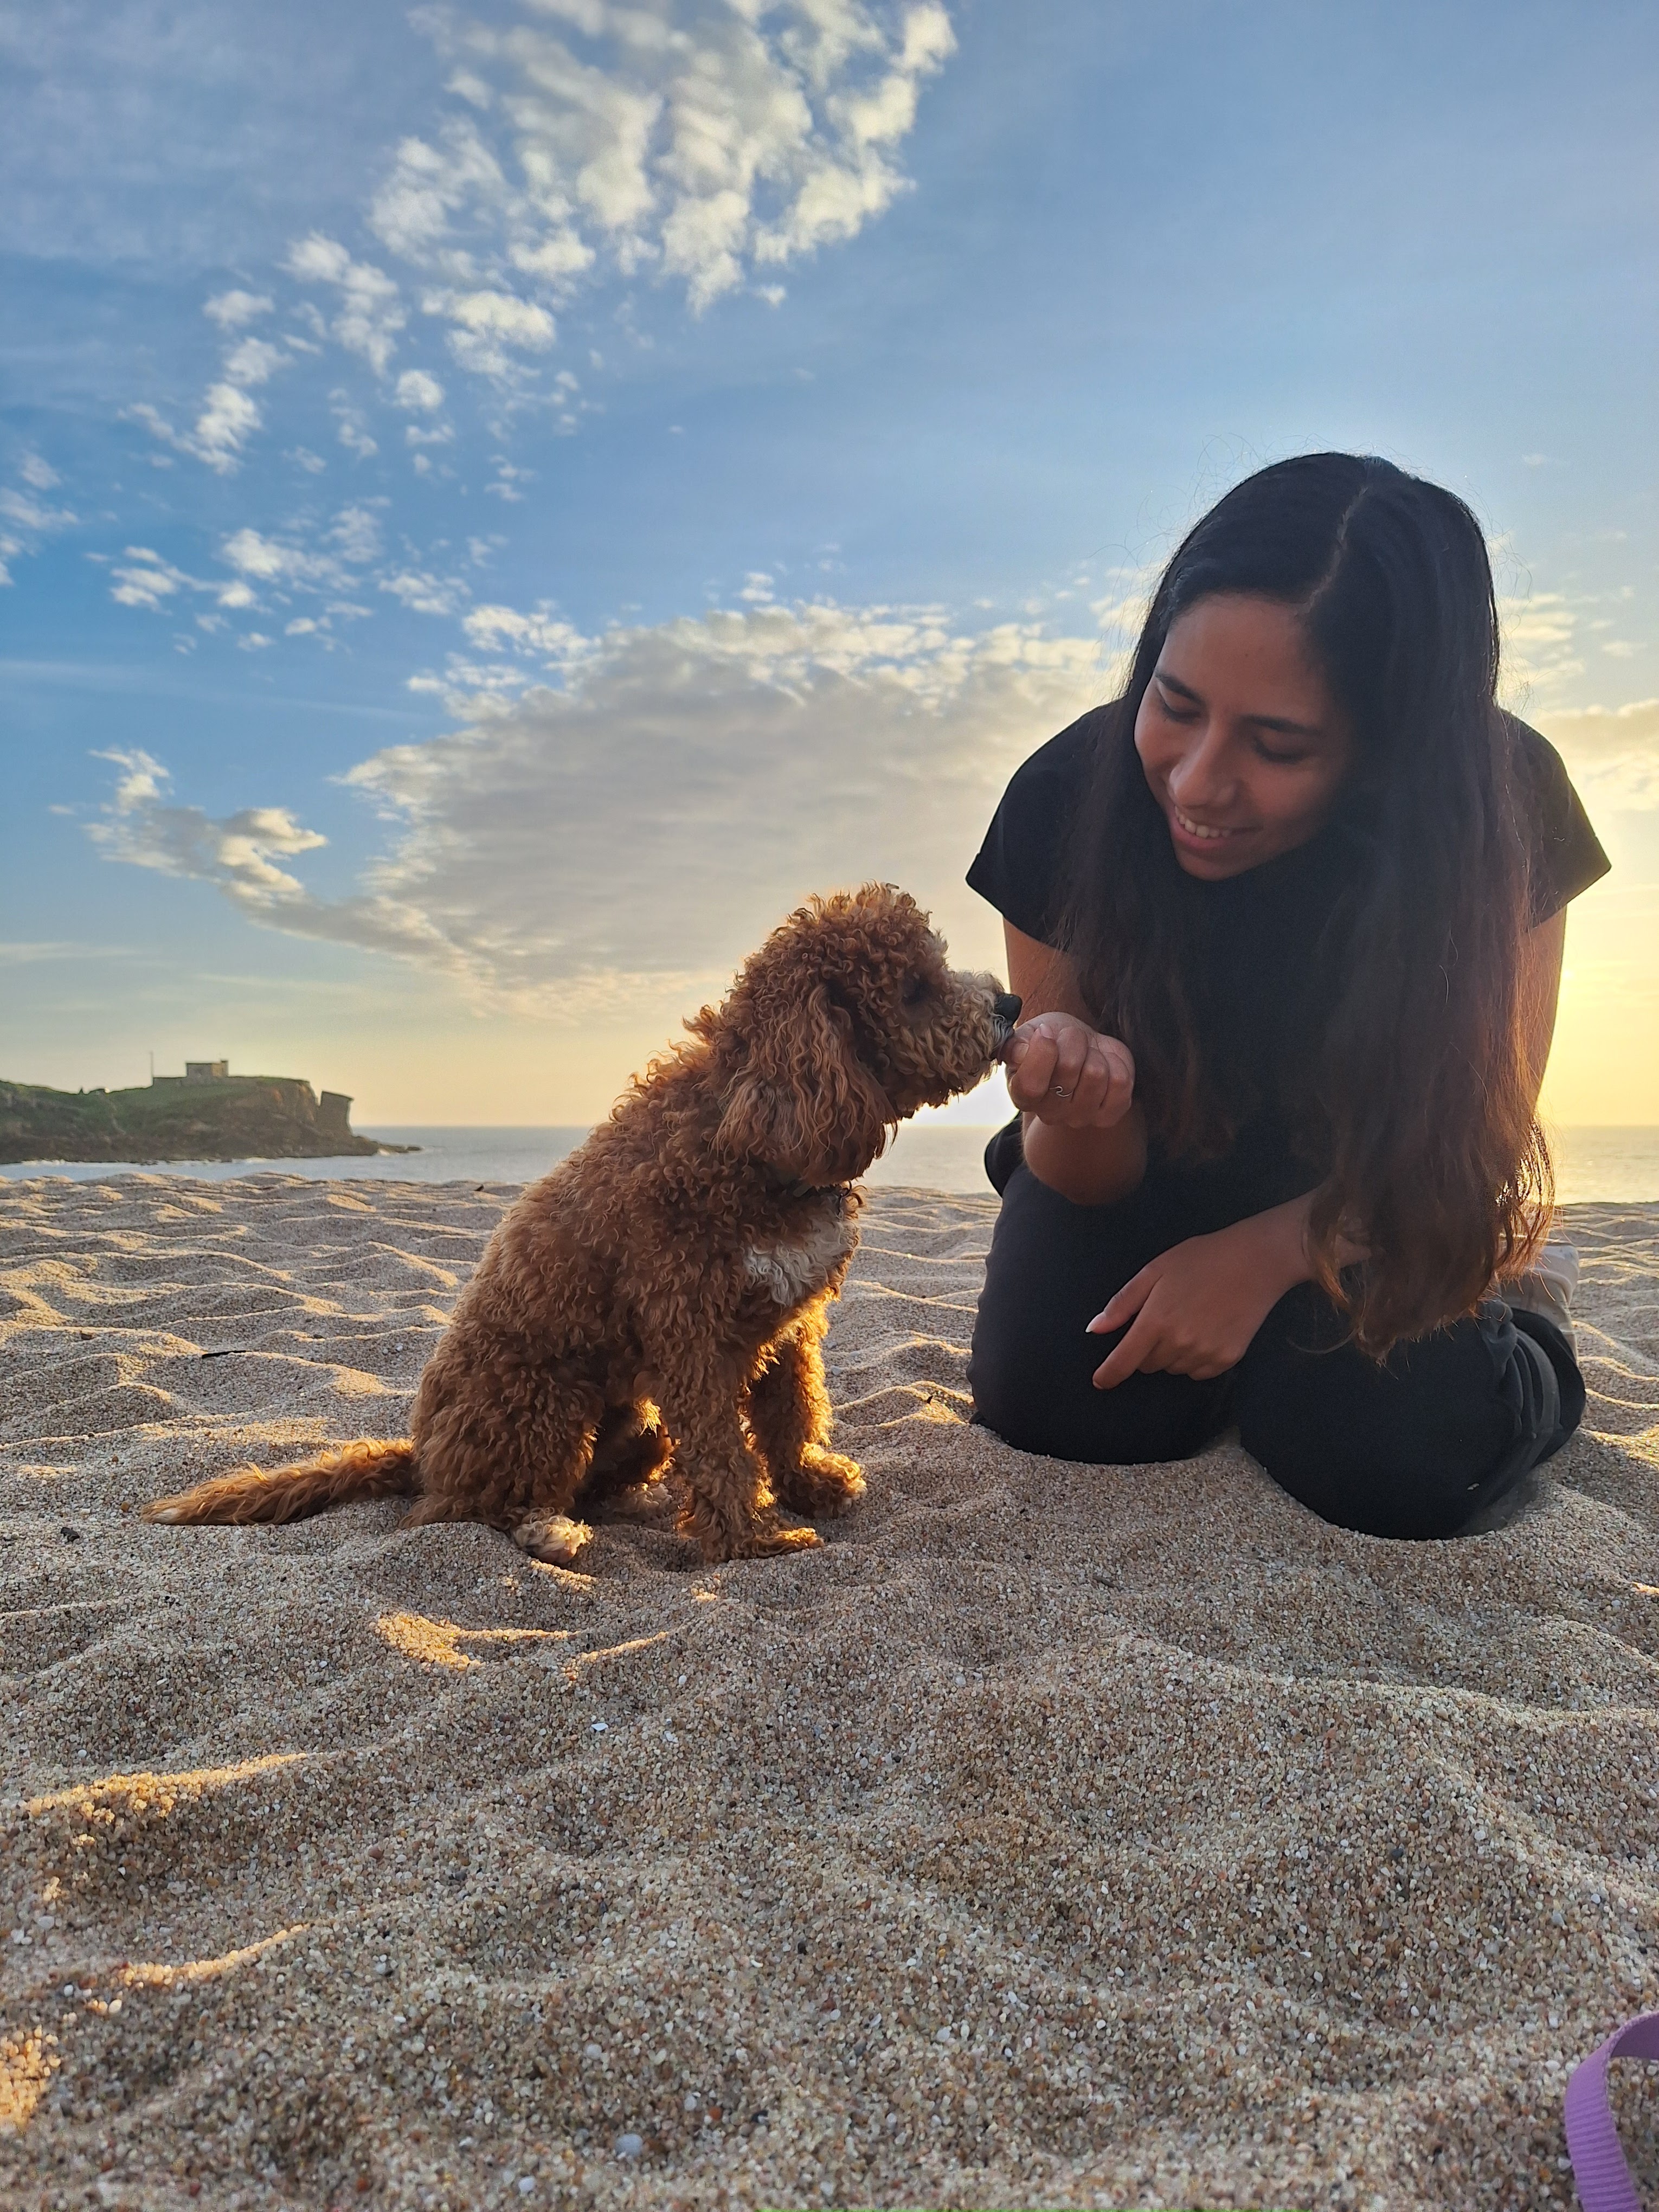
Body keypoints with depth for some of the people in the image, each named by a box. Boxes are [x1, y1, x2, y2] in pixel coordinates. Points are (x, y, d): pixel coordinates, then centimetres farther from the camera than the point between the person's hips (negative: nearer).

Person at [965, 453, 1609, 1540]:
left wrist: (1259, 1254, -27)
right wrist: (1080, 1103, -42)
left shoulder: (1499, 804, -27)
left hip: (1370, 1198, -1)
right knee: (1048, 1402, -20)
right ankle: (1260, 1353, 13)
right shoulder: (1069, 797, -26)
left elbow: (1473, 1142, -14)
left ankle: (1508, 1306, 12)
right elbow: (1095, 1181, -18)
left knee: (1405, 1470, -24)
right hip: (1155, 1157, 2)